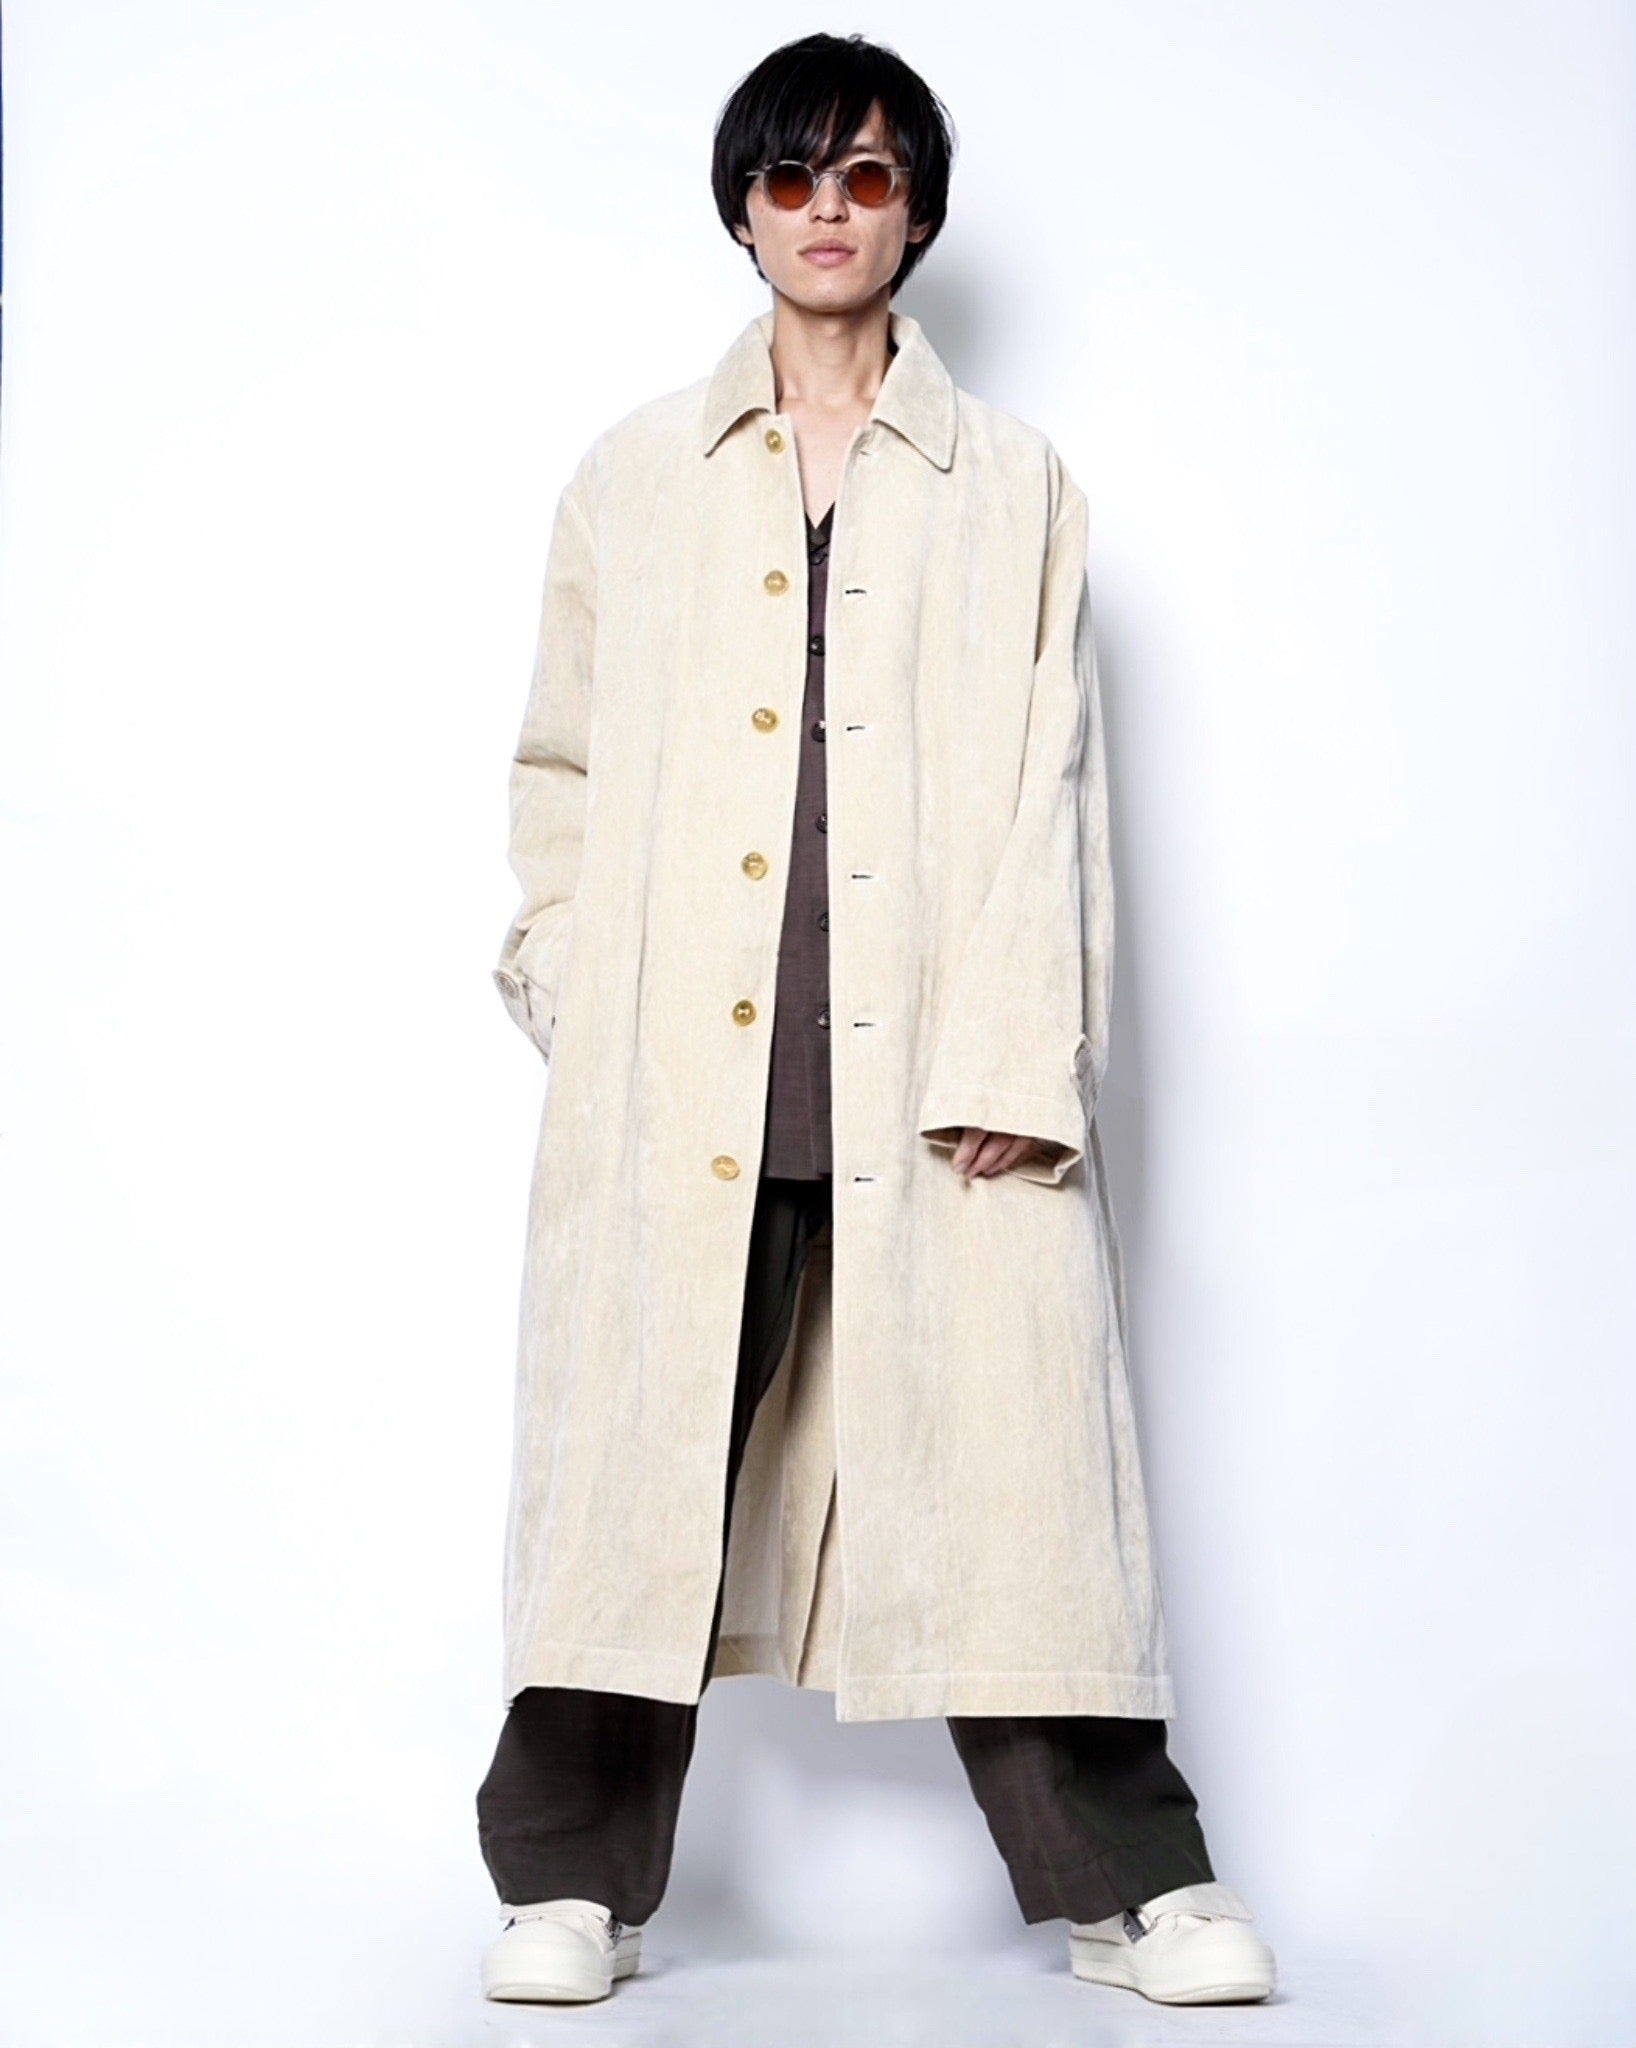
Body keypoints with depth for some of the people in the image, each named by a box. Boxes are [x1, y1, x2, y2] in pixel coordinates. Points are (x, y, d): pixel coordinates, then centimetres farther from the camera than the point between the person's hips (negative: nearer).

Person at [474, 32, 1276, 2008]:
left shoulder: (1014, 484, 12)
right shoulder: (637, 475, 16)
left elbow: (1050, 784, 4)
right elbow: (561, 769, 15)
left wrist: (1014, 1060, -7)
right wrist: (569, 995, 2)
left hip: (934, 1068, -1)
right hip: (680, 1066, 1)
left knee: (1001, 1444, -1)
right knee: (644, 1440, 2)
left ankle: (1126, 1879, 12)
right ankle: (571, 1880, 16)